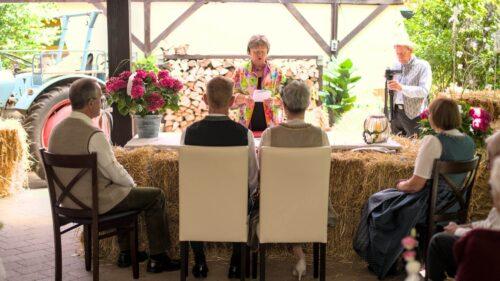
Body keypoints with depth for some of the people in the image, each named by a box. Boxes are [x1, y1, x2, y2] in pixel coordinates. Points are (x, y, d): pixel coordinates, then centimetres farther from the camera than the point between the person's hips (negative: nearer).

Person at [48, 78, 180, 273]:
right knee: (156, 196, 8)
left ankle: (126, 252, 36)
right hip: (95, 202, -8)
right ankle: (157, 259, 16)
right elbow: (116, 173, -18)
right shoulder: (94, 135, -25)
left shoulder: (57, 130, 1)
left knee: (124, 190, 33)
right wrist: (131, 183, 5)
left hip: (68, 200, 9)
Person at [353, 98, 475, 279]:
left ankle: (383, 263, 30)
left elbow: (416, 185, -22)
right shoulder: (469, 142, 0)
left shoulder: (433, 142, -24)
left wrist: (401, 185, 0)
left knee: (377, 203, 16)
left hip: (430, 206, -8)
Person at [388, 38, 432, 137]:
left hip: (413, 114, -5)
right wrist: (389, 85, -2)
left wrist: (402, 87, -26)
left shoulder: (422, 66, -3)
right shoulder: (396, 66, 15)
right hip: (395, 113, 5)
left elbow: (424, 91, -16)